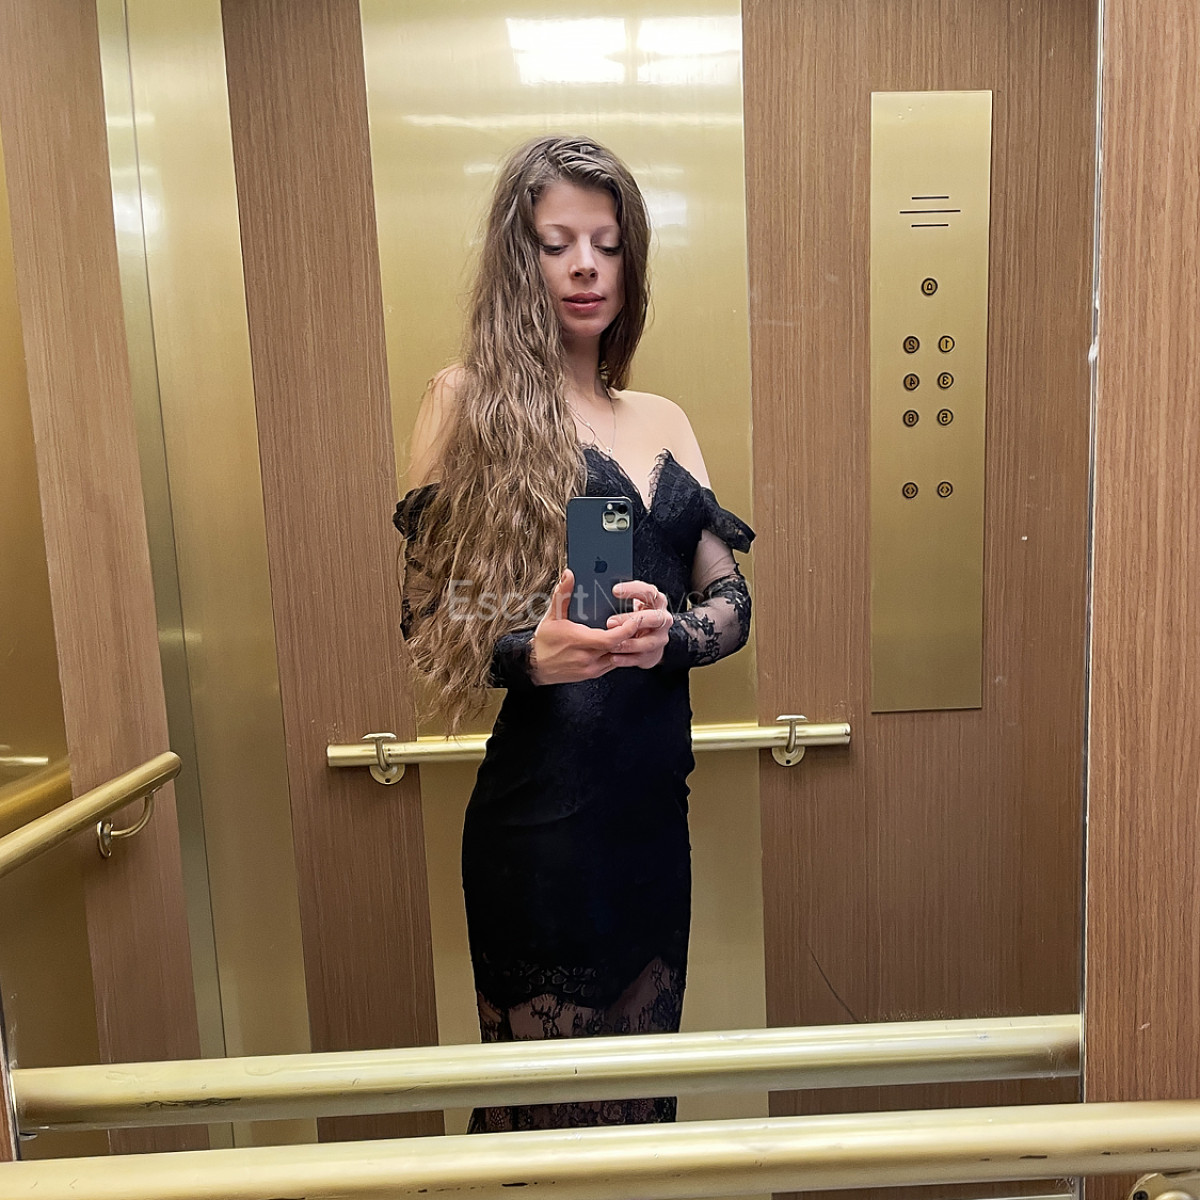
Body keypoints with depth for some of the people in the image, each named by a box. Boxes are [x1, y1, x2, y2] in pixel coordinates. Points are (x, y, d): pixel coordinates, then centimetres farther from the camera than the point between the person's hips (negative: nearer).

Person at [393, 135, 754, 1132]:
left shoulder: (662, 421, 12)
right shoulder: (471, 402, -3)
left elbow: (731, 602, 7)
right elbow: (427, 618, -7)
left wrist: (668, 631, -14)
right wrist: (532, 654, -26)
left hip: (655, 809, 5)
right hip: (542, 814, -5)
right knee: (543, 1096, 10)